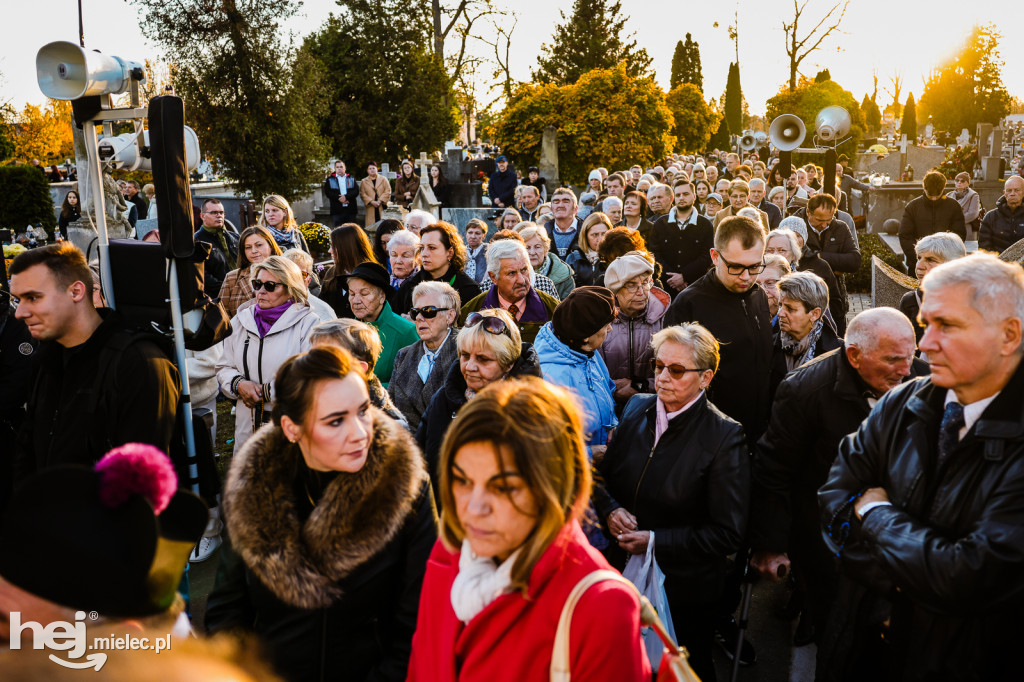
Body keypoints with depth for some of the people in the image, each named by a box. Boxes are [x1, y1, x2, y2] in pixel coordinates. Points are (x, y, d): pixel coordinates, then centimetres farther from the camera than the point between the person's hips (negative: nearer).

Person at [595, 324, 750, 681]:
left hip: (685, 589, -4)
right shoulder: (637, 408, -2)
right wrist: (610, 510, -12)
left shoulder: (724, 437, -17)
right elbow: (603, 475, 9)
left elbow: (728, 533, -17)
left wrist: (656, 541, -21)